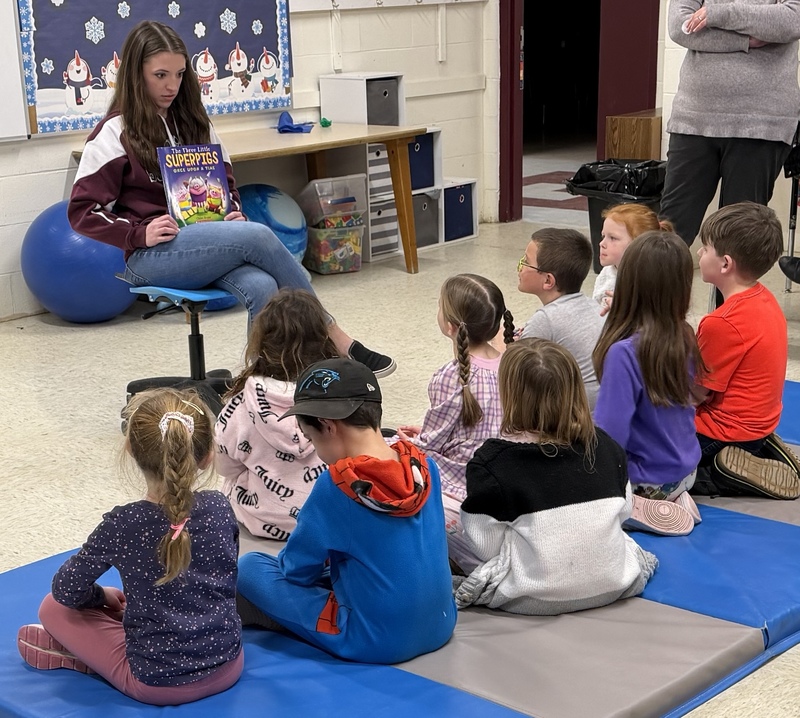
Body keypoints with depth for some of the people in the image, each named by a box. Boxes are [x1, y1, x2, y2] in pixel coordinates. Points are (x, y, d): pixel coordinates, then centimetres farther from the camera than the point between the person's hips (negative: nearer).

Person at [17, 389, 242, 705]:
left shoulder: (122, 525, -18)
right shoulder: (220, 508, -8)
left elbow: (66, 590, -6)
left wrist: (101, 595, 17)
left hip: (157, 684, -4)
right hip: (228, 667, 4)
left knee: (54, 608, 11)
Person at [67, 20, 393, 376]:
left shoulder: (193, 122, 15)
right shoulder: (114, 133, -1)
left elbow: (225, 181, 23)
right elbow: (82, 211, -3)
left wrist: (233, 213, 1)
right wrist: (141, 233, -17)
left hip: (205, 246, 5)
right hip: (150, 256, -5)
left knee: (262, 287, -30)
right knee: (258, 236, -27)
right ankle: (334, 338, -16)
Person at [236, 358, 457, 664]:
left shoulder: (336, 486, -19)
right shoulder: (424, 465, -2)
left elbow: (297, 569, -6)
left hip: (377, 645, -7)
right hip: (440, 628, 7)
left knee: (249, 567, 0)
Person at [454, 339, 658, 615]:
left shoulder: (491, 462, -18)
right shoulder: (606, 445, -6)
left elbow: (488, 547, -14)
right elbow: (623, 510, 7)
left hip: (537, 599, -2)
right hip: (612, 586, 3)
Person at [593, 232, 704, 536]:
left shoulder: (625, 352, -28)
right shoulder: (684, 339, -7)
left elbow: (610, 434, -25)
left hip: (649, 481, -7)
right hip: (685, 472, 7)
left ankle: (637, 510, -6)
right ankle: (673, 500, 9)